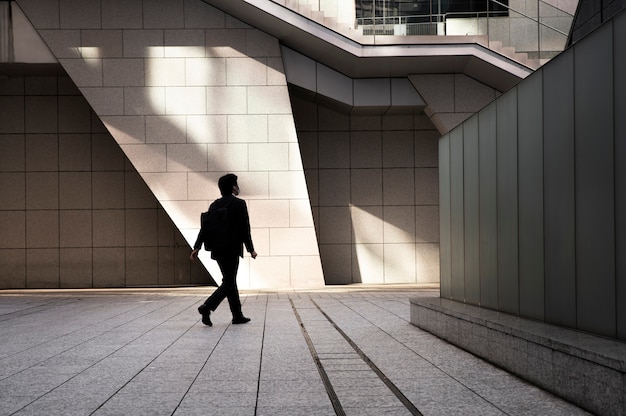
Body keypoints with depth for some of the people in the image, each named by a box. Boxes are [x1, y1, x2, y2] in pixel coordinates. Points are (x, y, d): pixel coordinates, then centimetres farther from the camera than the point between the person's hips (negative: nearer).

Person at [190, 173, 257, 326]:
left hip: (217, 249, 7)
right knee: (228, 283, -3)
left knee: (230, 281, 15)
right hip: (232, 250, -7)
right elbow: (244, 229, -11)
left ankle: (237, 316, 20)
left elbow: (205, 227, 5)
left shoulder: (215, 205, 9)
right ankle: (207, 307, -21)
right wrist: (251, 249, -3)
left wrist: (197, 247, 5)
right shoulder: (239, 204, -9)